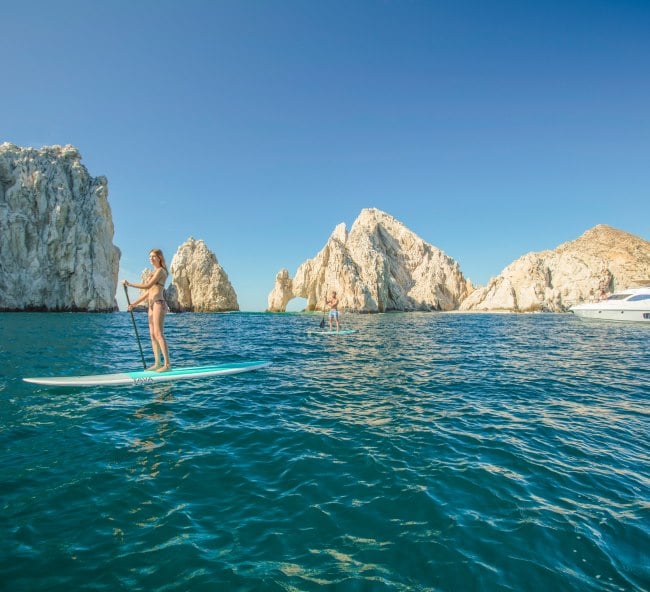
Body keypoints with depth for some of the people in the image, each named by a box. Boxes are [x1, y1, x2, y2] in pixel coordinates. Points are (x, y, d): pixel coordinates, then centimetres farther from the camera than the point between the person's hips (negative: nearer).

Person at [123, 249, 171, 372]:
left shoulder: (160, 270, -4)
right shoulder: (154, 272, 22)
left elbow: (148, 286, -14)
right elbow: (149, 291, 21)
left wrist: (130, 285, -9)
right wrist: (135, 303, 18)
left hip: (158, 303, -9)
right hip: (152, 304, 9)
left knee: (159, 334, -14)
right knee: (153, 335, 6)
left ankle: (167, 364, -15)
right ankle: (157, 364, 8)